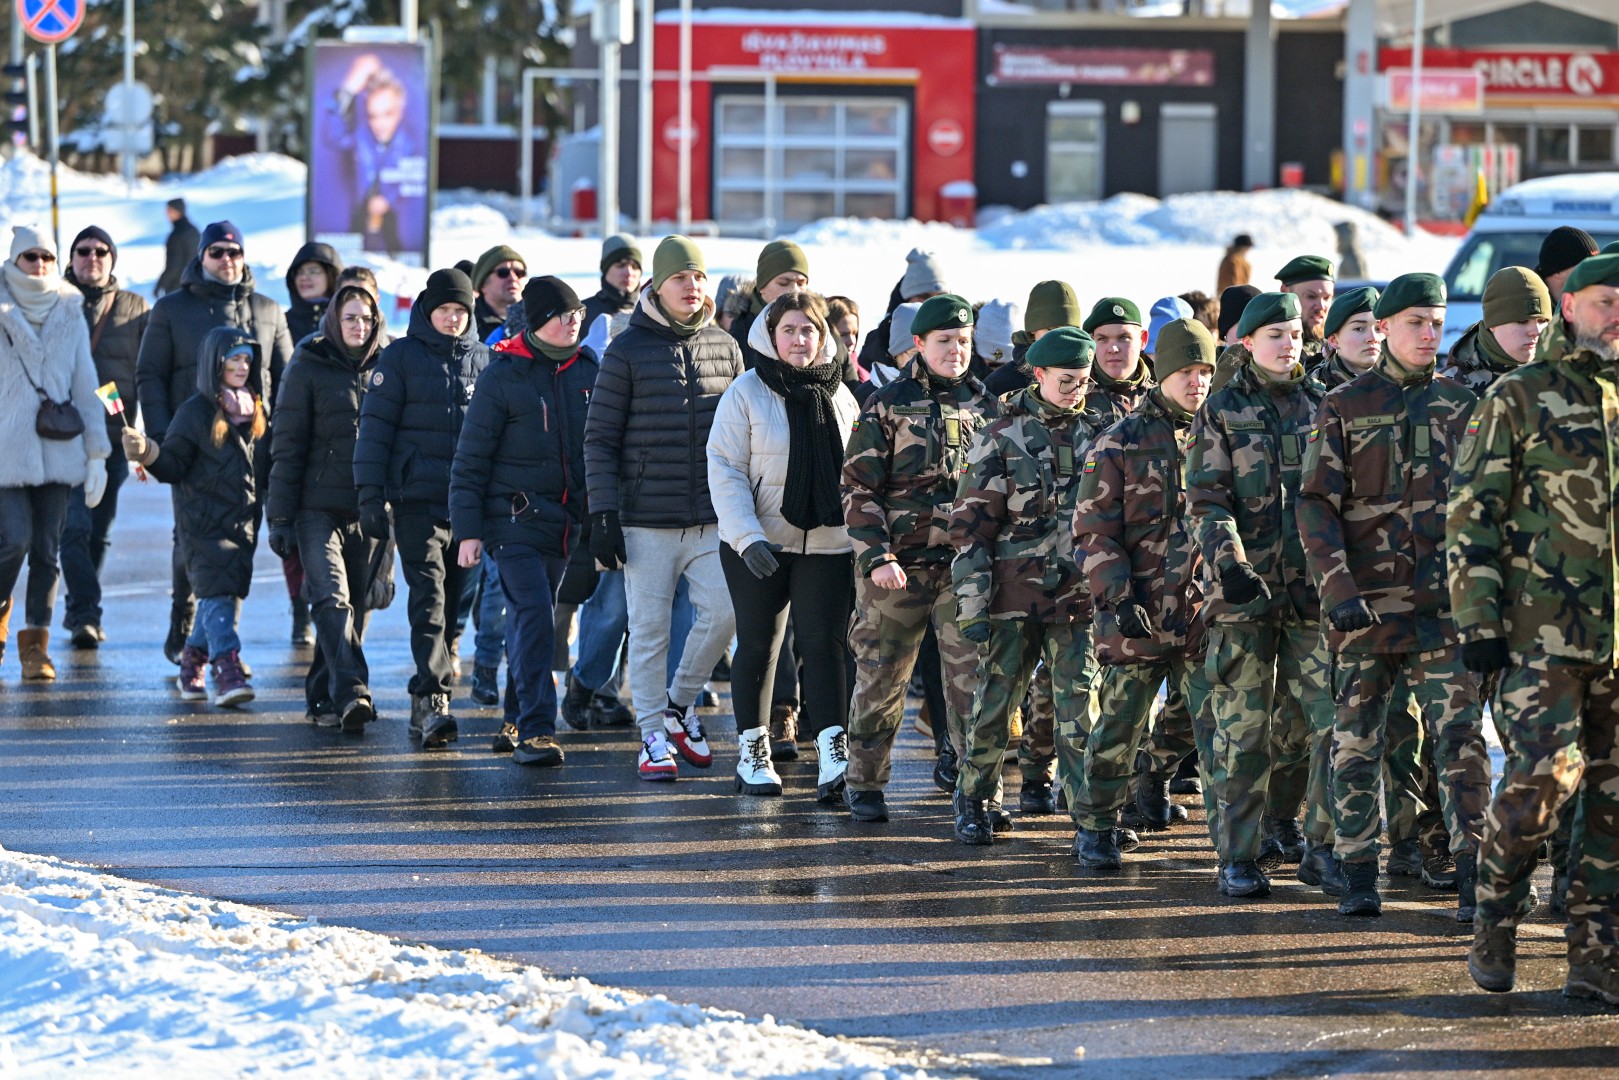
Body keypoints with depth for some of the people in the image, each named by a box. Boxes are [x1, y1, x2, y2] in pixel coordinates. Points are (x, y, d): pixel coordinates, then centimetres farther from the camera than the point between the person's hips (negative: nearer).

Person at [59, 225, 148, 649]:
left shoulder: (135, 309, 11)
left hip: (115, 437, 3)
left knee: (99, 530, 9)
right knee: (75, 527, -12)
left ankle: (80, 612, 20)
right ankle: (85, 614, -15)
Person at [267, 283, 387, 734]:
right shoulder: (307, 369, 1)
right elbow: (287, 446, -1)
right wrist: (280, 515, -6)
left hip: (369, 511, 4)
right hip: (318, 508, -4)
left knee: (357, 608, 6)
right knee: (333, 600, -18)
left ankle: (324, 697, 17)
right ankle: (351, 692, -29)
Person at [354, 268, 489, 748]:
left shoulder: (483, 360, 13)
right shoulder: (401, 357, 2)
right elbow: (375, 426, -1)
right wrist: (370, 493, -8)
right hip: (418, 498, -4)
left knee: (452, 603, 6)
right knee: (429, 597, -15)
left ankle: (425, 707, 15)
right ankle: (432, 699, -24)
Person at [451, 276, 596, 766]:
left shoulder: (588, 370, 6)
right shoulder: (502, 377, -7)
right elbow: (470, 460, -4)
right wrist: (468, 530, -8)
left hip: (569, 521, 5)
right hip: (516, 520, -5)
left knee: (530, 620, 12)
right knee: (533, 615, -15)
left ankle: (520, 720, 22)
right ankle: (535, 729, -16)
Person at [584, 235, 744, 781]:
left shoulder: (724, 347, 10)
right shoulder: (628, 351, -1)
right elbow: (599, 438, -1)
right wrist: (603, 513, -7)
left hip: (712, 518, 3)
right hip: (646, 519, -3)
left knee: (724, 609, -9)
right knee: (649, 629, -1)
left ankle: (679, 703, 14)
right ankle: (654, 736, 9)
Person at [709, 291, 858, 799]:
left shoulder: (839, 395, 8)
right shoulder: (745, 393, -5)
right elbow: (724, 470, -9)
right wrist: (746, 538, -20)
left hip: (827, 543, 2)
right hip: (758, 546, -2)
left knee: (824, 642, -6)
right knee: (758, 643, 7)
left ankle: (834, 756, -11)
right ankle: (752, 752, 18)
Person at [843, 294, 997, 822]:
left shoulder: (985, 406, 10)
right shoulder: (887, 406, -1)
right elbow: (859, 489, -4)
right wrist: (876, 556, -14)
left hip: (967, 564, 2)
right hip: (898, 565, -2)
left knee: (972, 673, -5)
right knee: (881, 676, 5)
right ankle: (864, 783, 18)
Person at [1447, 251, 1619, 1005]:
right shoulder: (1520, 399, 3)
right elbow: (1472, 512, 0)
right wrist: (1478, 620, -7)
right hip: (1543, 629, -4)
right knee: (1543, 777, -14)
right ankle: (1495, 921, 7)